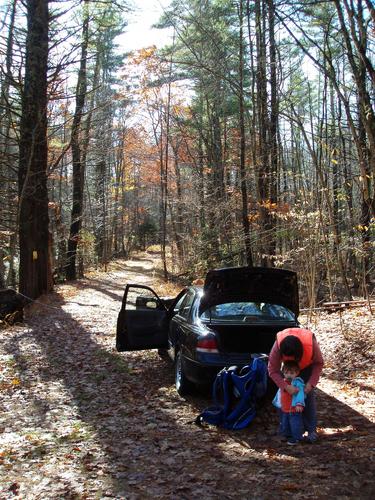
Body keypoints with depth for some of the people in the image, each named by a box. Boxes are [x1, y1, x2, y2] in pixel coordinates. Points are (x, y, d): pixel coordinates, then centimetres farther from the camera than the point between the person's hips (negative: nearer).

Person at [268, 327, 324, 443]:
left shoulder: (311, 343, -41)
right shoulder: (278, 346, -40)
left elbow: (319, 363, -21)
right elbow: (273, 370, -30)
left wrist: (311, 383, -30)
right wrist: (285, 386, -41)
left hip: (307, 366, -1)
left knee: (309, 396, -8)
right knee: (292, 396, -3)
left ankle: (312, 430, -4)